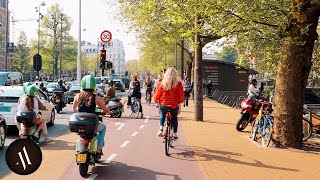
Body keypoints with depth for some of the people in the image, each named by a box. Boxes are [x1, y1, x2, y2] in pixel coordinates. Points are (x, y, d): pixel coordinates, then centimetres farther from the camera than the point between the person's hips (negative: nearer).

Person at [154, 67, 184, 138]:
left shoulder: (163, 83, -4)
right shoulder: (178, 83, -7)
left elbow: (157, 94, 2)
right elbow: (181, 95, -7)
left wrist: (155, 100, 22)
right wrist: (180, 101, 13)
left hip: (164, 105, 1)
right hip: (174, 106, -1)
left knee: (162, 115, 32)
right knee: (174, 118, 27)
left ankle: (161, 129, 15)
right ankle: (175, 134, 23)